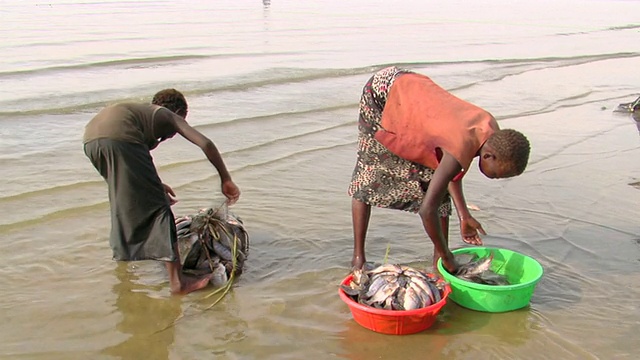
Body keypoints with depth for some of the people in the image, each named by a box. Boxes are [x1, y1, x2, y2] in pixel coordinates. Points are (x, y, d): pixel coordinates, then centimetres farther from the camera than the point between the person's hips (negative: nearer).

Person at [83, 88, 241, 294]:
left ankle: (122, 250, 52)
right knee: (158, 206, -3)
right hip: (118, 138, -8)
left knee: (123, 194, 33)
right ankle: (177, 281, -7)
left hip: (90, 140, 8)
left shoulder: (142, 110, 41)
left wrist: (154, 185, 47)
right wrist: (225, 179, 18)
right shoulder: (169, 116, 24)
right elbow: (206, 144, 11)